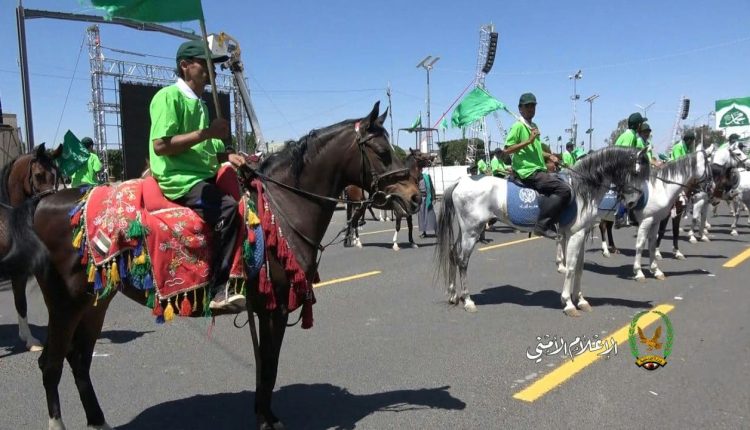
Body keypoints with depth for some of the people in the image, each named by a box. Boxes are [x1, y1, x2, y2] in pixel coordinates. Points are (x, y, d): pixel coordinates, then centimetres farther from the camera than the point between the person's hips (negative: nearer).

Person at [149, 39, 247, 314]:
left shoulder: (200, 104, 22)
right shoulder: (169, 96, -4)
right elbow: (160, 145, -16)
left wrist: (227, 156, 4)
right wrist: (206, 133, -16)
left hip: (204, 177, 9)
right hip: (178, 179, -9)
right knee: (228, 207, -31)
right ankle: (217, 291, -29)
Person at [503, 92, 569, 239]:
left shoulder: (534, 126, 20)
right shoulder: (518, 126, -7)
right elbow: (507, 149, -15)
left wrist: (549, 155, 14)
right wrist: (529, 141, -19)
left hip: (539, 170, 10)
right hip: (528, 172, -10)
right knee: (563, 189, -21)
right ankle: (543, 225, -19)